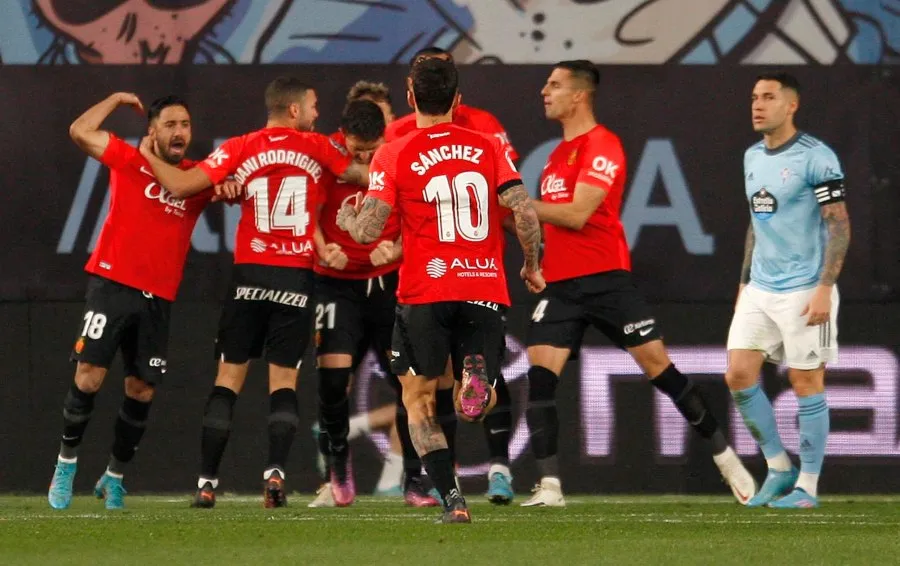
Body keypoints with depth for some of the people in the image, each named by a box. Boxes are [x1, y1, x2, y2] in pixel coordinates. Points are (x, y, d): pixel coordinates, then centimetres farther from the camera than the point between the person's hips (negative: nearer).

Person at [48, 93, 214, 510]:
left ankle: (114, 477, 20)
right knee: (88, 378, -10)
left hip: (158, 299, 3)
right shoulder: (131, 162, 1)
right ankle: (66, 464, 8)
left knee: (141, 392, 3)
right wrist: (118, 99, 5)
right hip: (112, 284, -3)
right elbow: (81, 131, -4)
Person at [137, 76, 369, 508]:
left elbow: (181, 183, -3)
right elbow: (362, 177, 8)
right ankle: (275, 470, -16)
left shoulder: (240, 149, 1)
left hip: (250, 276, 1)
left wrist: (148, 154, 14)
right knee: (284, 380, 3)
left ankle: (207, 481, 2)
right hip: (296, 278, -1)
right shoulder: (317, 148, 1)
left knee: (229, 377, 6)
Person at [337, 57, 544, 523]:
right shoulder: (487, 147, 7)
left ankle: (452, 499, -6)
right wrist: (531, 267, 14)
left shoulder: (394, 155, 0)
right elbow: (525, 214, -1)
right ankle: (476, 377, -27)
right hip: (486, 291, 2)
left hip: (425, 293, -2)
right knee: (476, 405, 11)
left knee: (419, 399, 10)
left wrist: (346, 218, 19)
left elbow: (367, 232, -4)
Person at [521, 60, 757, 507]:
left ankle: (724, 456, 10)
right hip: (560, 284, 7)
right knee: (539, 375, -10)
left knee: (657, 365, -4)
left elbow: (577, 214, -17)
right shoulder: (559, 152, 18)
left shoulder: (602, 147, -8)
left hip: (605, 279, -7)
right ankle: (549, 485, -11)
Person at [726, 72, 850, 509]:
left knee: (806, 383, -2)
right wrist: (744, 282, 19)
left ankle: (808, 485, 7)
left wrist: (825, 288, -19)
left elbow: (839, 226, -13)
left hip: (804, 290, -7)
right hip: (760, 289, 7)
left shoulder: (815, 158, -11)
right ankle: (779, 468, 13)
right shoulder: (752, 158, 12)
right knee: (738, 375, -1)